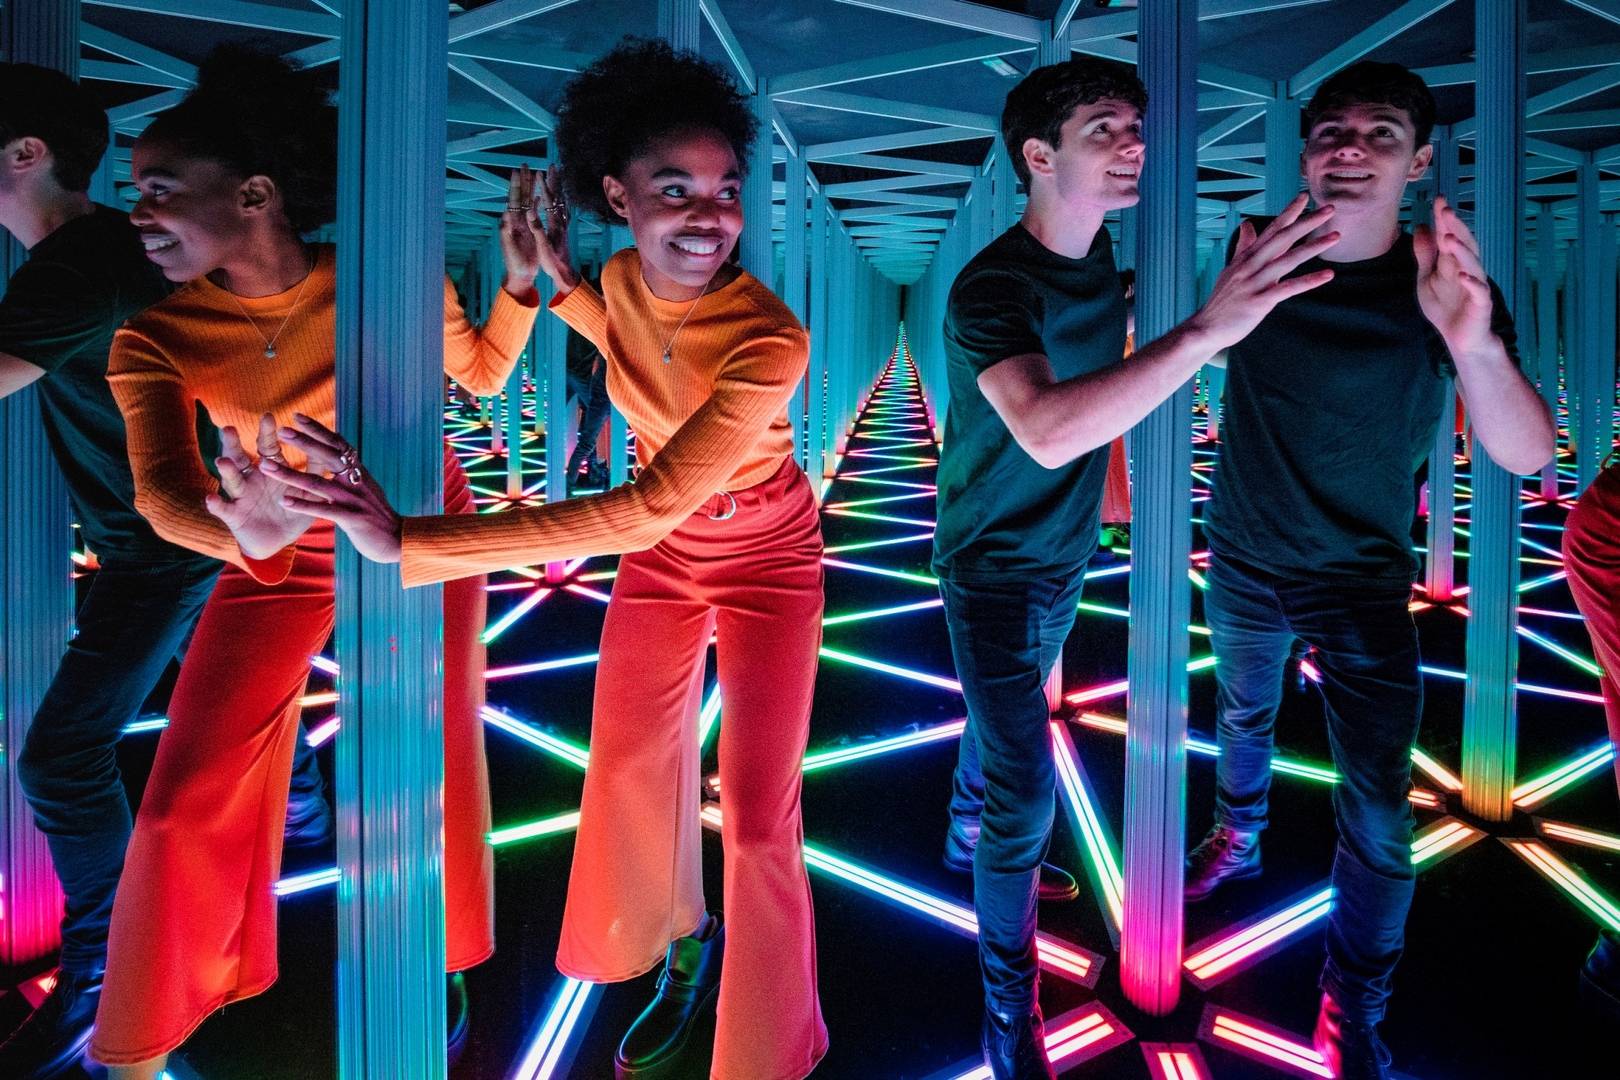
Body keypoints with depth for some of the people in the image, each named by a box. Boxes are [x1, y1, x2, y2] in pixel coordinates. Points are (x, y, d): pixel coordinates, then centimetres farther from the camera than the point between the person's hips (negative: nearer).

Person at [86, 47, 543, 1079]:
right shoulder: (156, 343, -16)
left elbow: (483, 372, -1)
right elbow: (166, 497, -29)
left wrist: (523, 282, -18)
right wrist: (247, 537, -51)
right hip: (282, 561, 1)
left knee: (435, 763, 6)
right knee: (190, 800, -2)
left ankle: (439, 959, 37)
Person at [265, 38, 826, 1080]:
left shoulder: (769, 338, -34)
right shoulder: (624, 276, -13)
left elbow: (644, 509, -41)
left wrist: (410, 542, -45)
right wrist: (560, 279, -5)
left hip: (766, 552, -5)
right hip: (663, 544, 6)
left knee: (759, 818, -3)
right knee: (631, 773, 14)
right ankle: (686, 953, 41)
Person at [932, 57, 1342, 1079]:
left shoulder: (1103, 257, 0)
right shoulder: (991, 288, -27)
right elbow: (1045, 429, -46)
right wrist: (1207, 328, -50)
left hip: (1063, 555, 8)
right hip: (993, 570, -8)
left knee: (1007, 719, 27)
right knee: (1026, 792, -6)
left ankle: (968, 828, 55)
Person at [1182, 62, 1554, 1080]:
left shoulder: (1445, 289, -16)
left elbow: (1527, 455, -29)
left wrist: (1474, 341, -47)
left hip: (1363, 586, -2)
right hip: (1245, 565, 3)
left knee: (1378, 814, -5)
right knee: (1242, 717, 25)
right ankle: (1239, 840, 55)